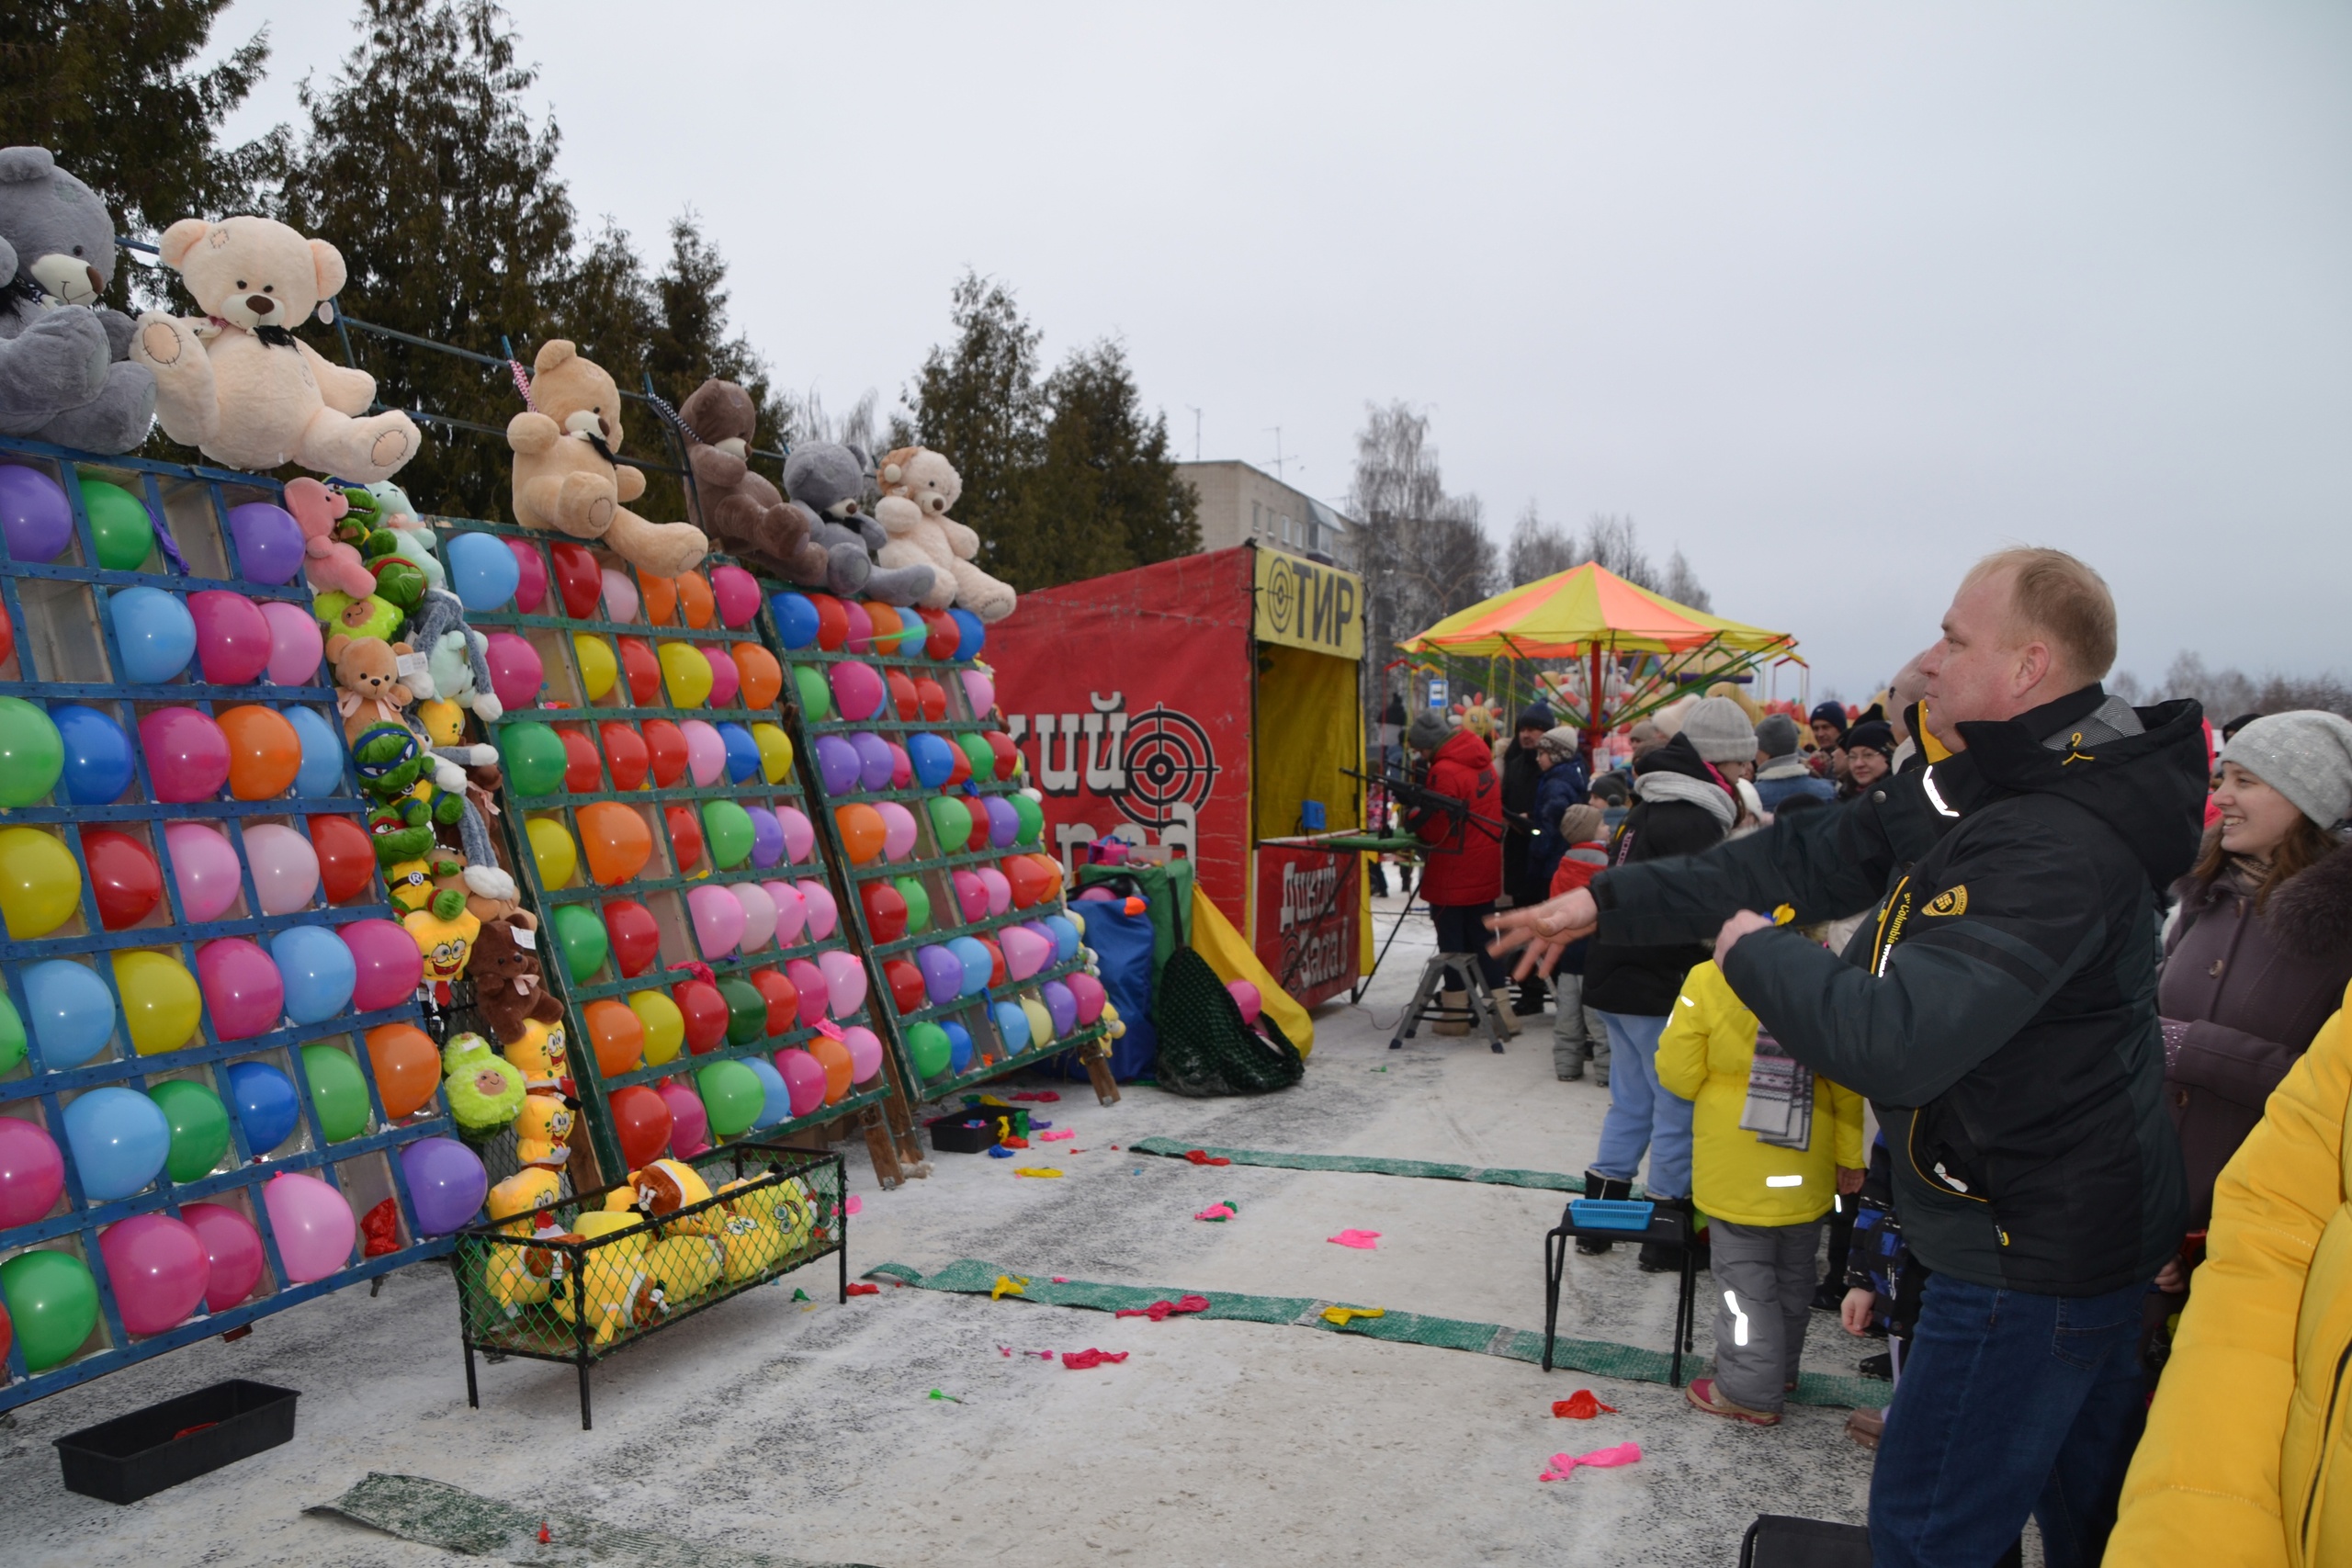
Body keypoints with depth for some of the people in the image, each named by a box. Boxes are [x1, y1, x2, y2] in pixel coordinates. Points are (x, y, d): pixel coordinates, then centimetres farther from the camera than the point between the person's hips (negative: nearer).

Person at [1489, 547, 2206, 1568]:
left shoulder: (2061, 849, -30)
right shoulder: (1979, 787, 1)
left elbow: (1896, 1042, -37)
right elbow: (1811, 857, 3)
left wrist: (1757, 953, -19)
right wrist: (1608, 904, -1)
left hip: (2032, 1247, -9)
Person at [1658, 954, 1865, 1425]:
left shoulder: (1708, 980, -19)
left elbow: (1678, 1075, -12)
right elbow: (1849, 1088, -3)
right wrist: (1849, 1156, 9)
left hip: (1737, 1170, -4)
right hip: (1806, 1172, 4)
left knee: (1745, 1277, 9)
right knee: (1794, 1273, 21)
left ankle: (1750, 1391, 16)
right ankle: (1780, 1369, 39)